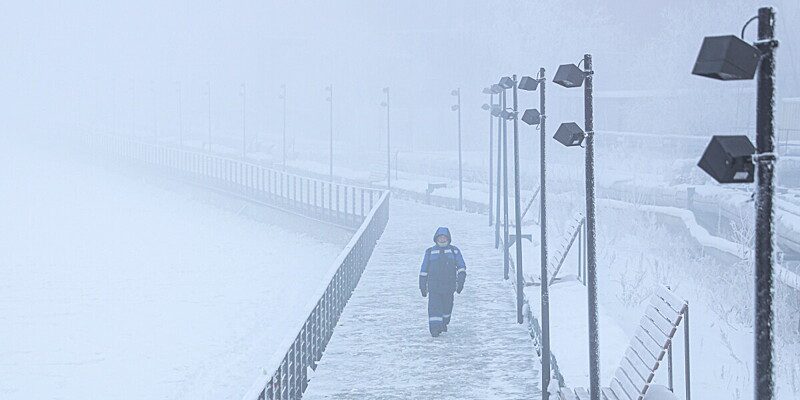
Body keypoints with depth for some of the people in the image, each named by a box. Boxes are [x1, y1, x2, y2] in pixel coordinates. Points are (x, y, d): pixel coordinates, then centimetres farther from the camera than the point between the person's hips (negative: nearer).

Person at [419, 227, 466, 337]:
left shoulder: (454, 251, 7)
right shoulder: (430, 252, 9)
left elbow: (461, 267, 0)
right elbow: (424, 270, 13)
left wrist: (461, 282, -13)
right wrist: (422, 285, 10)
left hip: (448, 285, 1)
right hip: (433, 285, -1)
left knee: (447, 306, 11)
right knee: (434, 306, -14)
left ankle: (444, 323, 37)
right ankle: (434, 328, -19)